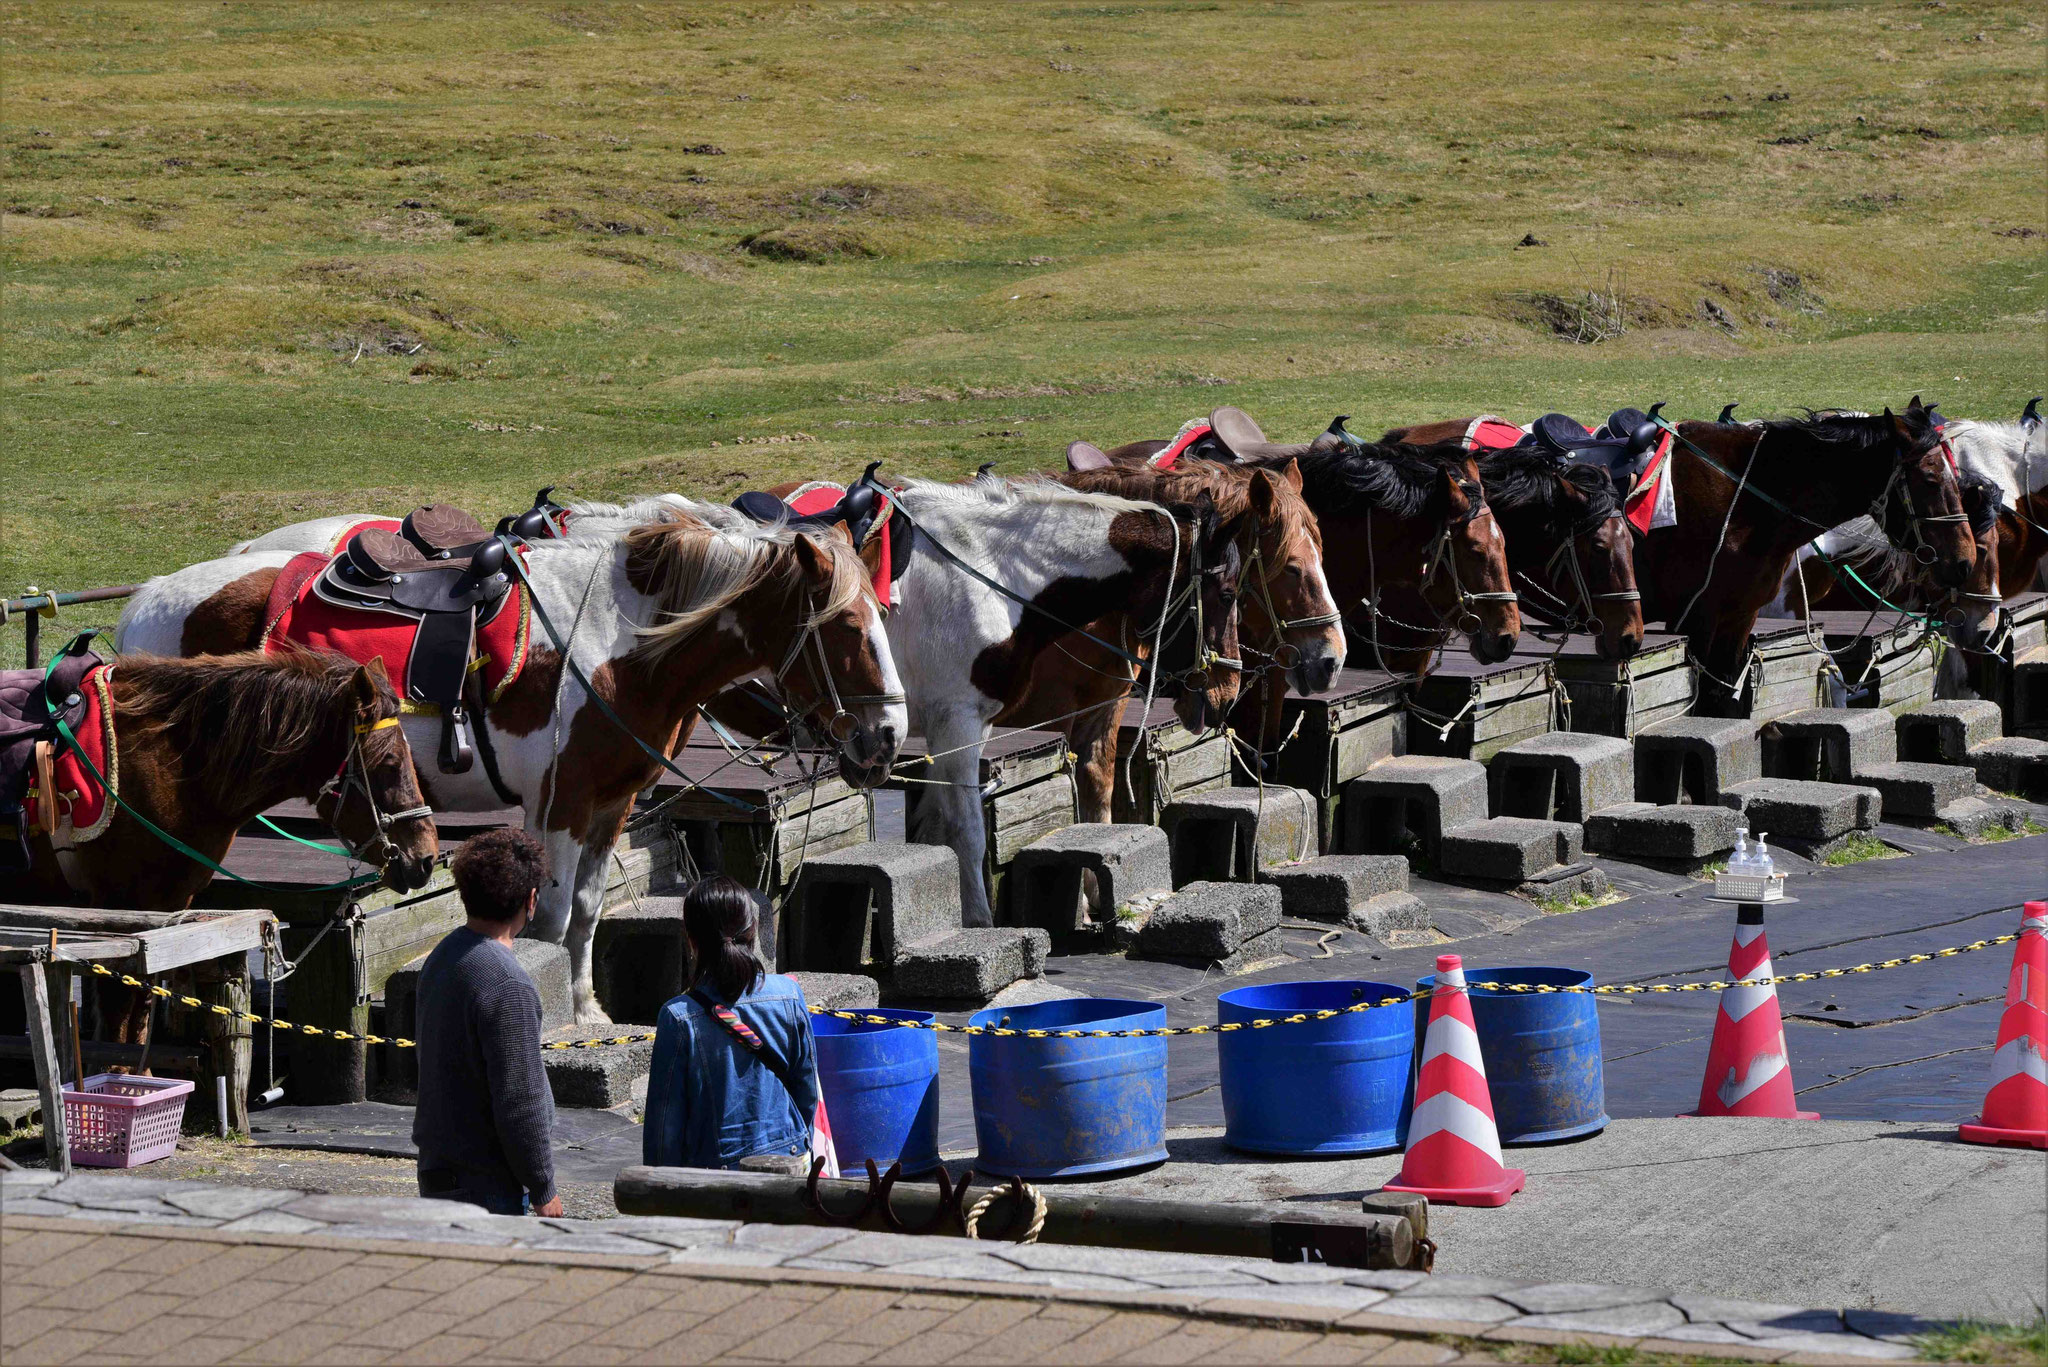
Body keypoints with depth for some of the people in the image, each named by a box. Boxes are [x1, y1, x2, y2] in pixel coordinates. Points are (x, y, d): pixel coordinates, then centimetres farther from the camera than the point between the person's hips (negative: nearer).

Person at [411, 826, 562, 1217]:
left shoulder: (442, 957, 8)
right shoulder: (507, 984, -22)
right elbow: (519, 1101, -21)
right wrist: (543, 1189, -10)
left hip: (436, 1171, 9)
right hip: (485, 1184, -9)